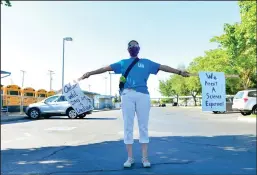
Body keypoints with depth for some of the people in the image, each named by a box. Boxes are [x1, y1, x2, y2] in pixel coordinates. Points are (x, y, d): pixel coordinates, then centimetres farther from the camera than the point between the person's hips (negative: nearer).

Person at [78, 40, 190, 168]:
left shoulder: (147, 63, 20)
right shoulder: (123, 63, 20)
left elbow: (163, 67, 16)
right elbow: (106, 68, 13)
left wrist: (179, 72, 10)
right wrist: (89, 73, 4)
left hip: (143, 95, 0)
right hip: (127, 95, 0)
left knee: (143, 127, 1)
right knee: (128, 127, 1)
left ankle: (145, 158, 7)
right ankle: (130, 158, 9)